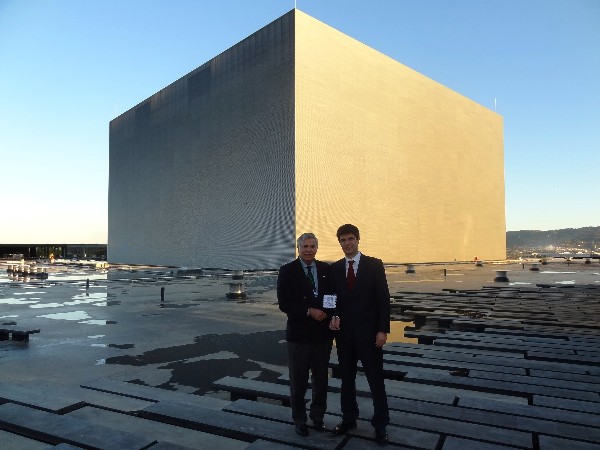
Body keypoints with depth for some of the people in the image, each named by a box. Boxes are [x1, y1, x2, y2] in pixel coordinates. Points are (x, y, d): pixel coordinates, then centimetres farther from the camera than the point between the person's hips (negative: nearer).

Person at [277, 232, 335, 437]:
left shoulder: (326, 269, 3)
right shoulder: (287, 271, -7)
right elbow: (284, 303, -13)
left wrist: (333, 316, -14)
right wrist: (309, 311, -20)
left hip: (323, 333, 3)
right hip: (299, 334, -3)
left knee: (321, 379, 16)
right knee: (298, 381, 12)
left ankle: (318, 416, 36)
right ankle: (300, 420, 31)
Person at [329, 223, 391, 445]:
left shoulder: (374, 265, -5)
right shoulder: (334, 268, 5)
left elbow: (383, 299, -6)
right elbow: (333, 298, 9)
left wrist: (383, 330, -11)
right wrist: (334, 316, -11)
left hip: (368, 331, -3)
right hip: (344, 331, 3)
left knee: (376, 379, 6)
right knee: (346, 378, 14)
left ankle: (380, 424, 21)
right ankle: (348, 419, 30)